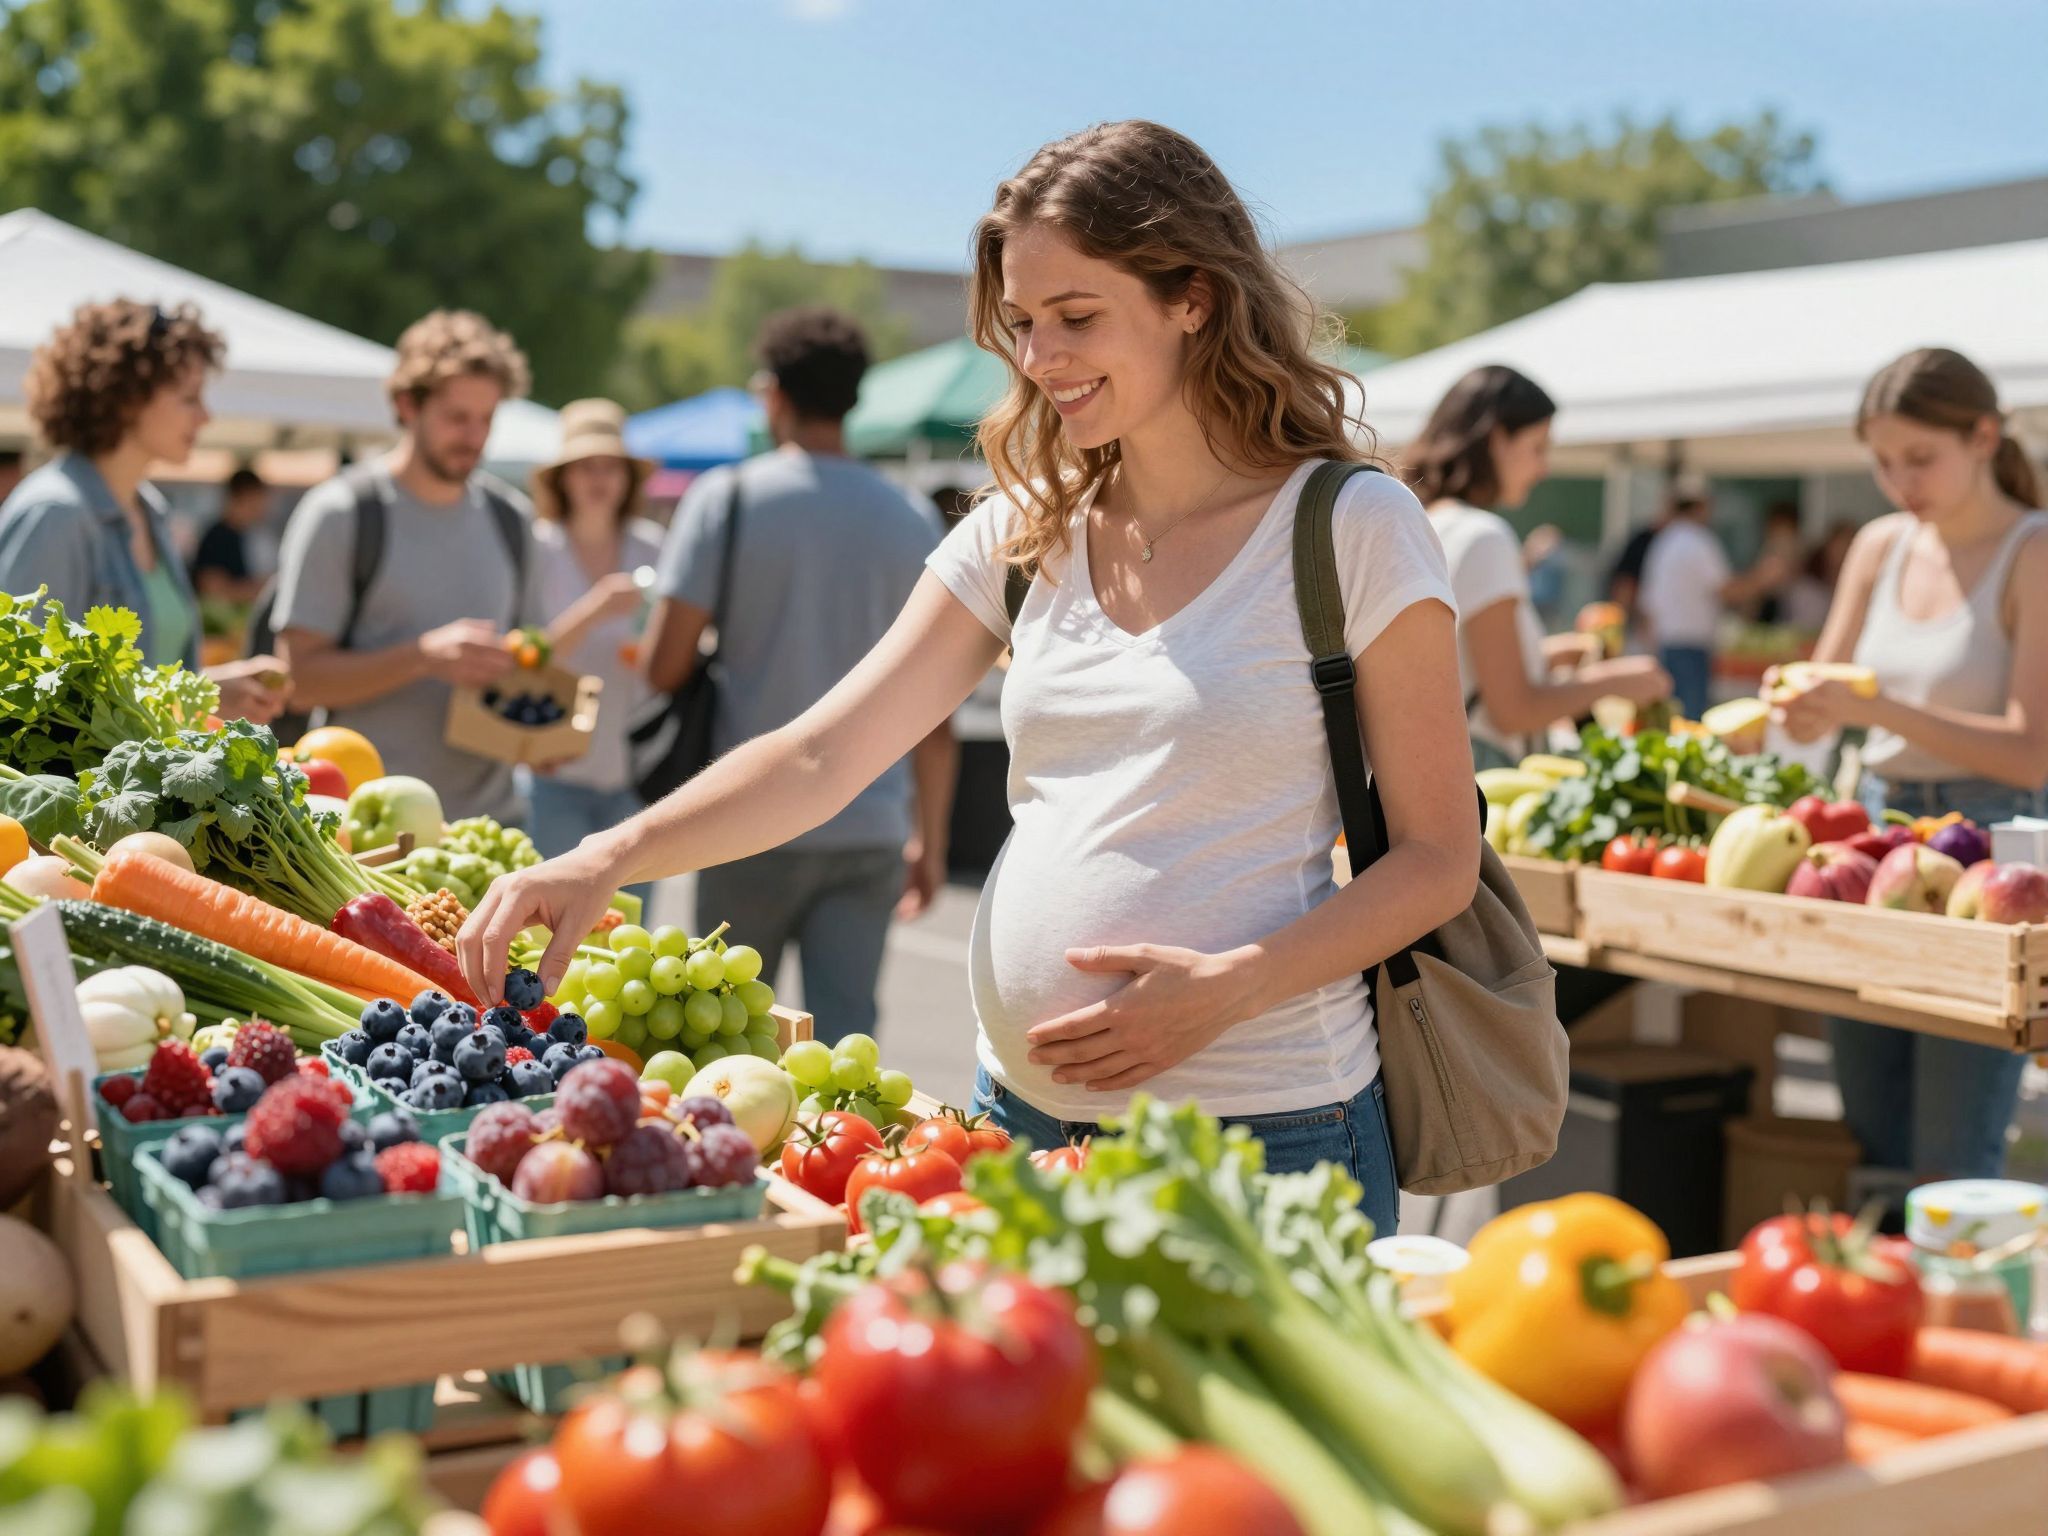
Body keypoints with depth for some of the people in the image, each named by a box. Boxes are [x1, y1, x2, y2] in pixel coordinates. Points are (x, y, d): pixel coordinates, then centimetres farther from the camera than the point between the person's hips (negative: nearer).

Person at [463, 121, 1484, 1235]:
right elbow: (823, 753, 1)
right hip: (1021, 1115, 5)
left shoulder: (1351, 529, -6)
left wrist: (1227, 986, -19)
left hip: (1260, 1139, -4)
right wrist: (607, 858, -13)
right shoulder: (1022, 535, 8)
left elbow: (1439, 859, -5)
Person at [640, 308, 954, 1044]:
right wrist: (931, 841, 13)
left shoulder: (727, 499, -4)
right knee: (845, 1033, 2)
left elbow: (664, 666, -8)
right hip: (870, 826, 2)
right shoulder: (913, 521, 4)